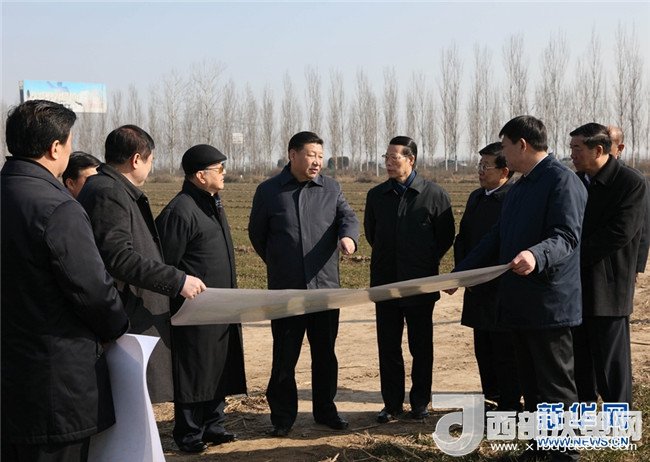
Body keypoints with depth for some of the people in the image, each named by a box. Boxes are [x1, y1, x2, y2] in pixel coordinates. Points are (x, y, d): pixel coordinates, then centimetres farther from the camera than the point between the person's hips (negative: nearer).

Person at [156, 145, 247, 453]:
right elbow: (165, 265, -17)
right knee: (194, 374, 3)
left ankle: (212, 426, 29)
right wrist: (185, 290, -14)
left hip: (222, 309, 9)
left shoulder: (212, 204, 13)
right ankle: (189, 435, 16)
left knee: (219, 371, 16)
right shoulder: (180, 211, -18)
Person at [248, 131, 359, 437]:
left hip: (326, 286, 2)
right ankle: (283, 416, 18)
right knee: (284, 357, 5)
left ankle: (325, 409, 26)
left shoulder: (331, 188, 7)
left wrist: (348, 236, -29)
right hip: (285, 289, -2)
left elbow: (348, 217, -6)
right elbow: (256, 233, 10)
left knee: (325, 353, 12)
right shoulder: (268, 191, 0)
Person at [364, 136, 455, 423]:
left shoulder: (434, 194, -6)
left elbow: (446, 236, 3)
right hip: (385, 283, 3)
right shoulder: (377, 195, 4)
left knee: (421, 348, 7)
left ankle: (420, 402, 19)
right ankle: (392, 403, 17)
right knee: (388, 347, 6)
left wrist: (426, 262, 7)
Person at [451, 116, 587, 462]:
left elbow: (567, 237, -23)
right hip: (519, 302, 9)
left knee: (556, 386, -2)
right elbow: (497, 238, 22)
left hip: (549, 304, -9)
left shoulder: (562, 181, -12)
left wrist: (536, 256, -42)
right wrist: (459, 273, 21)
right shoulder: (519, 188, 17)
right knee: (530, 382, 15)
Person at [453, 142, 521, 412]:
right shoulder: (476, 197, 13)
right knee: (484, 351, 16)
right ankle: (491, 398, 29)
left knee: (506, 353, 2)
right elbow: (462, 237, 19)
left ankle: (509, 407, 12)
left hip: (504, 291, -8)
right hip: (477, 288, 8)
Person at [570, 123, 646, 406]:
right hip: (576, 286, 6)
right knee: (580, 361, 14)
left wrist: (577, 255, -16)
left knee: (611, 361, 1)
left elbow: (620, 233, -19)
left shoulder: (631, 183, -10)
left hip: (607, 287, -6)